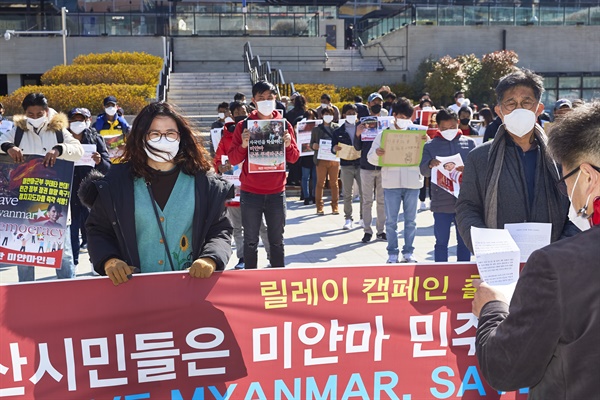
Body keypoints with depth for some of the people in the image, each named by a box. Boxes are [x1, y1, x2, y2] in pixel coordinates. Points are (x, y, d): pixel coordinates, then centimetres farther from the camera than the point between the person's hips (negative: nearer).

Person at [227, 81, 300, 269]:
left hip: (277, 192, 1)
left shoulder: (284, 124, 4)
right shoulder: (244, 125, 0)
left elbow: (294, 158, 6)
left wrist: (288, 145, -15)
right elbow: (233, 159, -2)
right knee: (250, 241, 5)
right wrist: (243, 145, -21)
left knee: (277, 240, 10)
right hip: (250, 192, -1)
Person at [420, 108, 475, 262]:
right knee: (441, 242, 6)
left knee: (464, 241, 10)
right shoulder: (430, 145, 5)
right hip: (441, 202, -1)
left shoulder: (469, 143, 7)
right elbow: (423, 170, -4)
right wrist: (431, 164, -27)